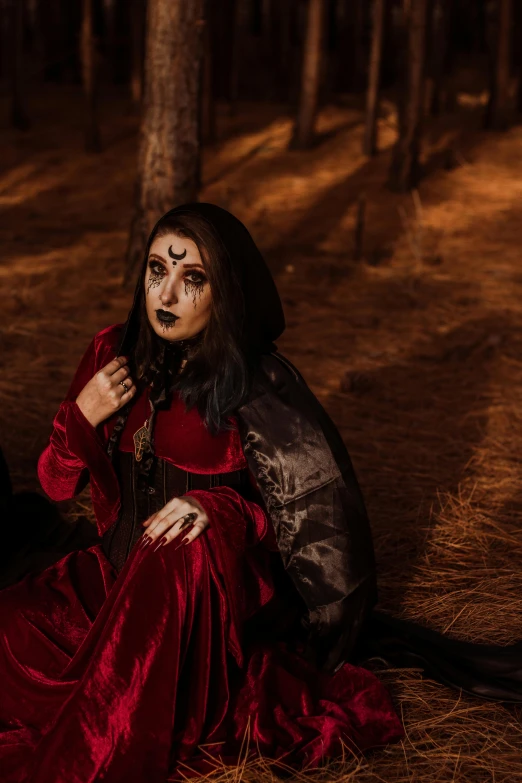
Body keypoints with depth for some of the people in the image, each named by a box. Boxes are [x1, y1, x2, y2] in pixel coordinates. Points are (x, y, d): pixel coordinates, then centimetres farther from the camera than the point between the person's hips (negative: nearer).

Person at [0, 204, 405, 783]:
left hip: (222, 586, -4)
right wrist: (81, 418, -15)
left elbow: (316, 514, -9)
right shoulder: (115, 354, 0)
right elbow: (58, 485, 6)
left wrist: (219, 508, -27)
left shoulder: (259, 385, -13)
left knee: (188, 551, -37)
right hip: (121, 569, 5)